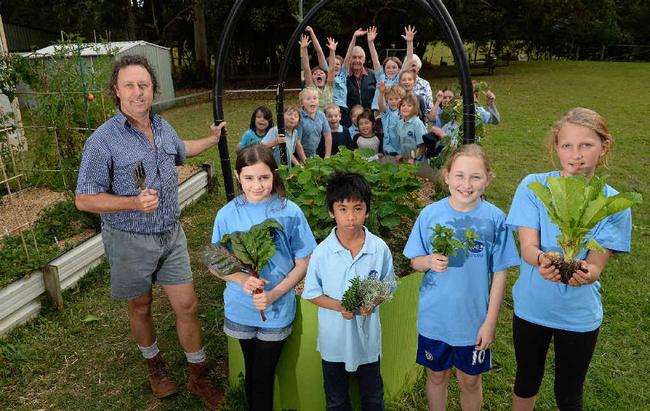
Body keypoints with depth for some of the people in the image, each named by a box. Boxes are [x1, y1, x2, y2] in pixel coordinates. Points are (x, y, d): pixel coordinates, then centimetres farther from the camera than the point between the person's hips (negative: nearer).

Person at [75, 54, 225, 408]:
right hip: (130, 242, -4)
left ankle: (198, 376, 26)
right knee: (140, 309, 17)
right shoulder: (103, 140, -18)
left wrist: (213, 139, 31)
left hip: (171, 235, 4)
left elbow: (181, 150, 26)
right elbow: (84, 199, -15)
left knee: (187, 306, 7)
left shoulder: (162, 127, 1)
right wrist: (134, 203, -27)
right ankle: (154, 365, 44)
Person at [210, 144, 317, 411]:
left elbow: (303, 264, -8)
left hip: (277, 310, -2)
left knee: (263, 376, 12)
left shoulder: (290, 212, -15)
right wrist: (241, 279, -21)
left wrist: (274, 294, -19)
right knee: (251, 371, 23)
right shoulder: (227, 214, -10)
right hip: (240, 309, 2)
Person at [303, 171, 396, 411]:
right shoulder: (322, 252, -17)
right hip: (334, 337, 0)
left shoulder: (380, 248, -15)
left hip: (368, 335, 1)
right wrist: (339, 306, -23)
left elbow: (387, 285, -1)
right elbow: (311, 293, -7)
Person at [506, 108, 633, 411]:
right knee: (526, 382, 22)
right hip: (531, 306, 0)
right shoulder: (533, 186, -14)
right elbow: (527, 247, -18)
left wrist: (586, 272, -40)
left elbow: (596, 264, -16)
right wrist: (542, 259, -41)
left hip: (579, 314, 0)